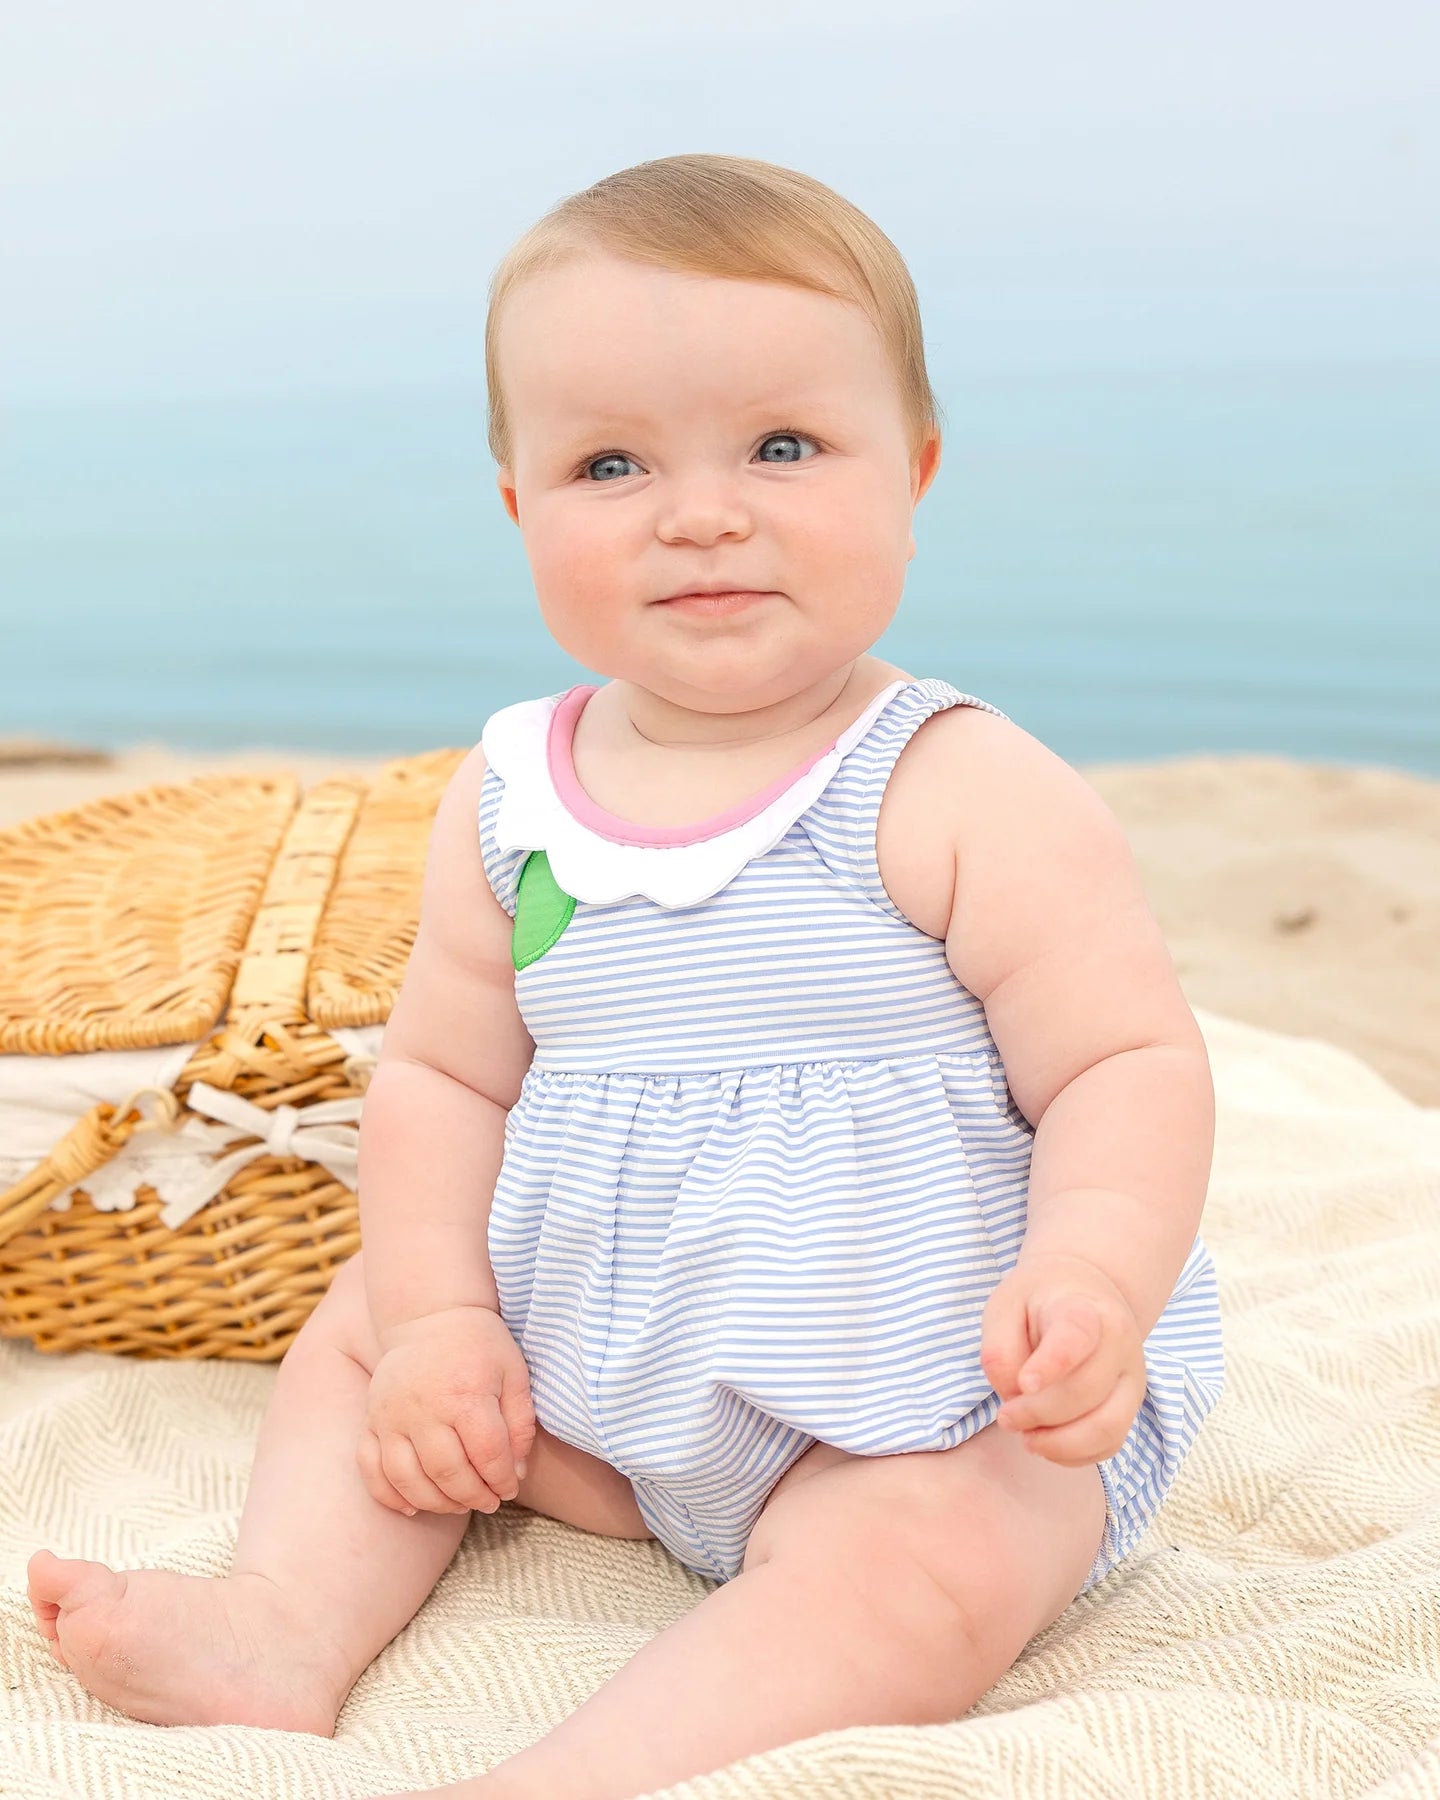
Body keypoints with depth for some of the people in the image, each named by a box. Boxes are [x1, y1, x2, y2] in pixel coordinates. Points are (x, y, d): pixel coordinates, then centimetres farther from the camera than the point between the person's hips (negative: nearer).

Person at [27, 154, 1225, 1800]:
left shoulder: (972, 800, -16)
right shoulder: (504, 803, -1)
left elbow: (1131, 1066, -15)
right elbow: (444, 1071, 6)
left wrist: (1092, 1283, -33)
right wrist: (438, 1316, -6)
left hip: (928, 1406, -5)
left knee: (913, 1567, -33)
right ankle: (289, 1621, 1)